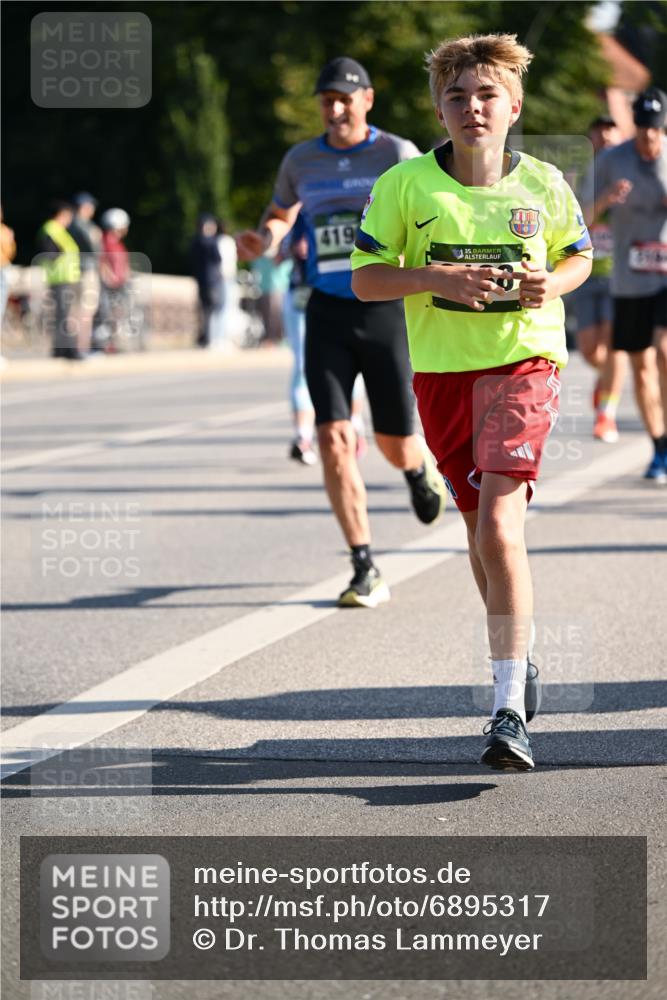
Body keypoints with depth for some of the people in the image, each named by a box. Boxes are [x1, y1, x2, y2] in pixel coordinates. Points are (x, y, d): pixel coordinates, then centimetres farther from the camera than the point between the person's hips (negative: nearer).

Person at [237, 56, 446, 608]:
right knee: (334, 438, -12)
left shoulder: (397, 154, -4)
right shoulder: (301, 161, 6)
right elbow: (280, 216, 21)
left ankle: (421, 471, 47)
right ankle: (366, 572, -6)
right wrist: (263, 240, -2)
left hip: (386, 310, -2)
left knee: (395, 444, 5)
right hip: (327, 314, 2)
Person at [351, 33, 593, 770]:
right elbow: (363, 278, 0)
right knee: (480, 528, 15)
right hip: (441, 370, 3)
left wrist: (554, 283, -7)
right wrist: (434, 278, -17)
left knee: (500, 526, -18)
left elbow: (578, 254, 16)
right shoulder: (406, 185, -2)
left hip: (523, 360, -2)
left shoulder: (543, 184, 0)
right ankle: (515, 657, 40)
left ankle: (509, 710, -19)